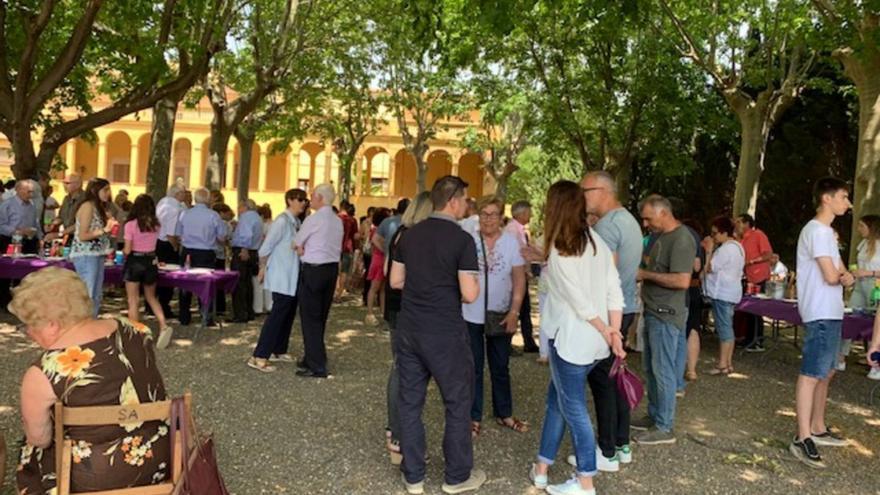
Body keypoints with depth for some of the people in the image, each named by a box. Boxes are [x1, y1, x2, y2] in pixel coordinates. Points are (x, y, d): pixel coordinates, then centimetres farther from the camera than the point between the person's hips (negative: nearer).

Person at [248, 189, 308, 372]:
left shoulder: (296, 222, 8)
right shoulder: (282, 221, -17)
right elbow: (265, 248, -16)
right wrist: (263, 269, -6)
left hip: (292, 277, 9)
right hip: (282, 277, -9)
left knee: (288, 314, 14)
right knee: (278, 314, -9)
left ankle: (278, 350, 26)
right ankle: (259, 357, -7)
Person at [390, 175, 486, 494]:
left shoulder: (410, 234, 5)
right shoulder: (462, 240, -14)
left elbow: (395, 281, 10)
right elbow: (469, 295, -16)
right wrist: (474, 282, 4)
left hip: (408, 330, 6)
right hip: (445, 333, -5)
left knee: (410, 401, 12)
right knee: (458, 403, 11)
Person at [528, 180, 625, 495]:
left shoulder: (559, 251, -15)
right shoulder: (597, 242, 7)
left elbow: (580, 302, -17)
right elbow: (614, 292, 1)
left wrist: (607, 334, -6)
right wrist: (614, 334, -1)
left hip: (571, 340, -8)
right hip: (594, 340, 8)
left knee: (573, 409, 6)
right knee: (557, 400, 19)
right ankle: (542, 469, 29)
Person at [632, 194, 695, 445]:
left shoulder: (682, 239, -17)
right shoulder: (662, 236, 13)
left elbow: (682, 280, -25)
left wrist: (646, 275, -18)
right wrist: (641, 264, 8)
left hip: (666, 314, -10)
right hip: (653, 311, 10)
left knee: (663, 370, -1)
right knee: (650, 367, 17)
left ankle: (664, 428, 9)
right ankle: (654, 416, 29)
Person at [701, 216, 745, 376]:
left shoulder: (726, 249, -17)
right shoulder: (736, 246, 17)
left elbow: (709, 268, -17)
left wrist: (709, 250, -9)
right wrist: (712, 250, 12)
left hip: (722, 293, -11)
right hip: (730, 292, 11)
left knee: (724, 328, -7)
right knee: (728, 327, 12)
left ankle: (723, 364, -3)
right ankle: (728, 363, 17)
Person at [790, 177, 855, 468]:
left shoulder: (826, 231, 18)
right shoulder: (817, 231, -14)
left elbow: (841, 273, 15)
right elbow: (830, 277, -20)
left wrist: (846, 277, -7)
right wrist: (841, 276, 2)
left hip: (831, 313, 11)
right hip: (821, 314, -11)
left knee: (825, 373, 17)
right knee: (811, 374, -10)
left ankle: (818, 429, 27)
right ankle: (802, 439, -9)